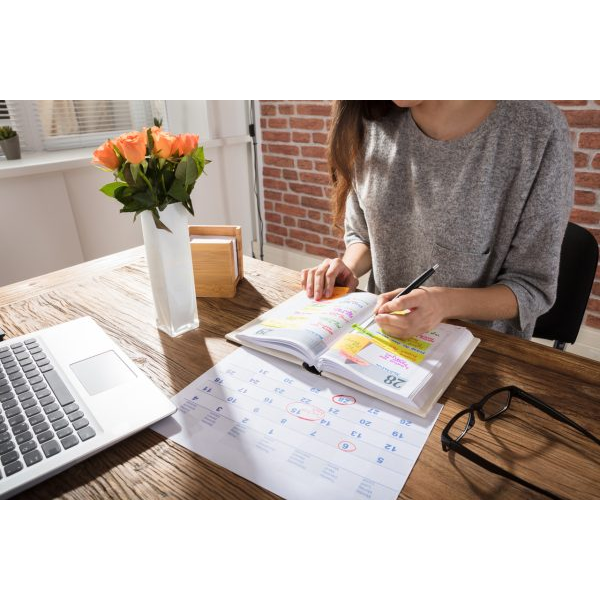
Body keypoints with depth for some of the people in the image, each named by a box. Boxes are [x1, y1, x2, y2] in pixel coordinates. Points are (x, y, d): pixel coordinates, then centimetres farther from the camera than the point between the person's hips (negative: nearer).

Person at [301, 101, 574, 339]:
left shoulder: (538, 130, -17)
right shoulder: (373, 123, -6)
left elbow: (533, 286, -11)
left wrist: (446, 303, -29)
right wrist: (347, 269, -14)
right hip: (382, 335, 3)